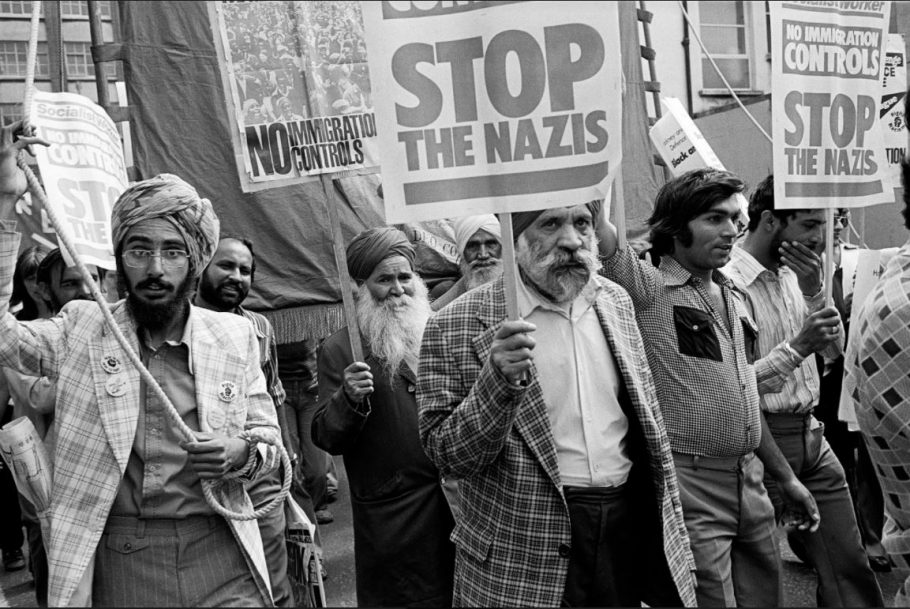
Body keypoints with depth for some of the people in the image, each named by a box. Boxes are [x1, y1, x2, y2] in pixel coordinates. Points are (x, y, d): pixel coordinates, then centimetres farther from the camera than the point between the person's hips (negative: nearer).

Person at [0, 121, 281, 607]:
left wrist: (242, 453, -12)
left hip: (220, 555, 1)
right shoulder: (82, 329, 1)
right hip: (117, 562, 0)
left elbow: (266, 434, 11)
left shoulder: (235, 336, 3)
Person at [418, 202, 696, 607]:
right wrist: (499, 380, -28)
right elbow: (446, 457, -13)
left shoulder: (616, 301, 4)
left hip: (629, 528, 5)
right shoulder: (457, 324, -12)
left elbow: (645, 417, 14)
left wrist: (670, 529, 13)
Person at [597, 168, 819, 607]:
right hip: (690, 485, -7)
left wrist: (786, 477, 22)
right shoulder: (646, 287, -10)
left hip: (750, 483, 8)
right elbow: (595, 224, -26)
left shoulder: (732, 300, 13)